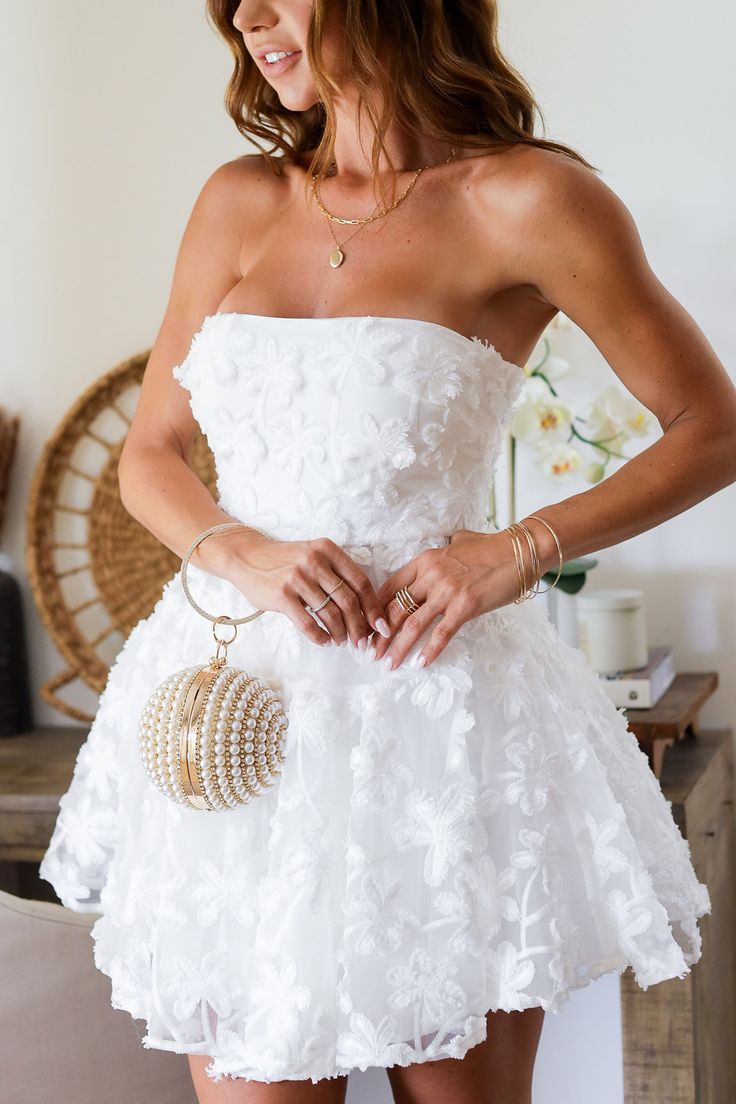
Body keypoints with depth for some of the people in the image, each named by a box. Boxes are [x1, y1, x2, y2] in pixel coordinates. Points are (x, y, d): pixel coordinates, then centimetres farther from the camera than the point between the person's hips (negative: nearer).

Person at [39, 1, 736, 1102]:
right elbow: (150, 454, 14)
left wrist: (523, 549, -12)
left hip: (430, 712, -3)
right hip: (235, 709, 4)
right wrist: (245, 553, -7)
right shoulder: (240, 201, 10)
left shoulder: (526, 198, -3)